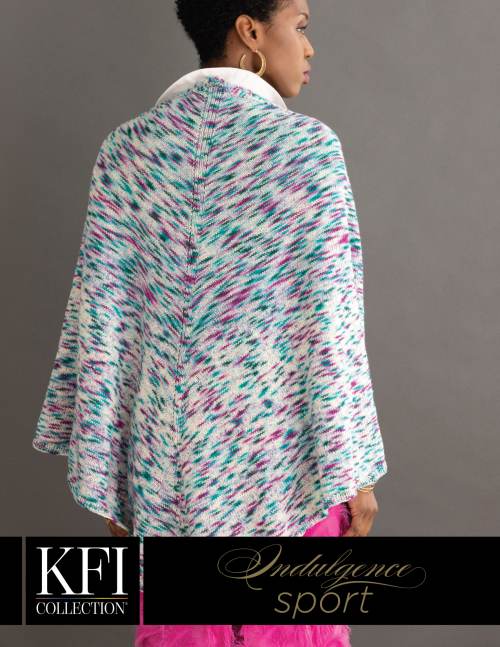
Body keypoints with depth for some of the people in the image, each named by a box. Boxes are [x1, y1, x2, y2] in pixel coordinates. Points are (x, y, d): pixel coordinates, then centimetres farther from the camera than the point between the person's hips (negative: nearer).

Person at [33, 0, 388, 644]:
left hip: (170, 464, 3)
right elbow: (333, 325, -13)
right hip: (283, 461, -3)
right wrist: (355, 470, -3)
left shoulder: (127, 147, -2)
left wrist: (102, 474, 5)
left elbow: (98, 324, -3)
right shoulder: (308, 145, -11)